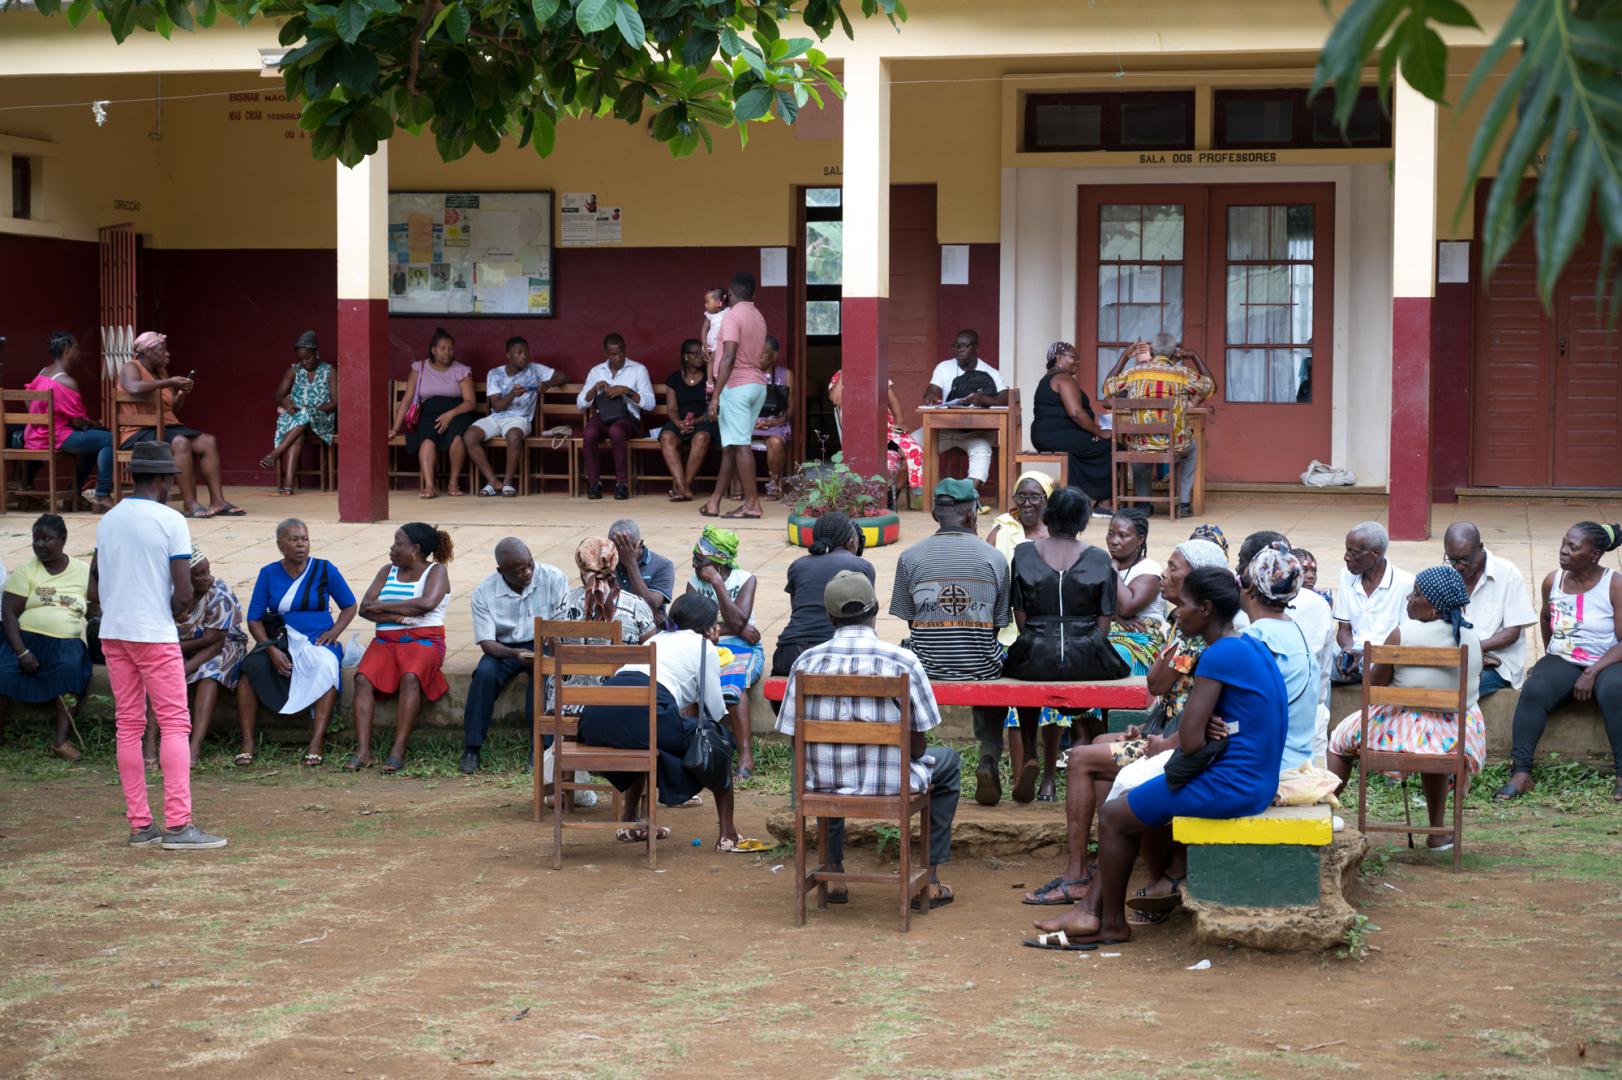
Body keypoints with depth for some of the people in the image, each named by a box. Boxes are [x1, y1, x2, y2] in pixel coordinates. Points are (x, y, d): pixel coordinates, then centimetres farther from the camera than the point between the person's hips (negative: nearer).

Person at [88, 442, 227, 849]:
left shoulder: (107, 521, 9)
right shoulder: (171, 521, -10)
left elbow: (93, 589, 12)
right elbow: (184, 593, -13)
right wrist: (175, 612, 6)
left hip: (113, 633, 6)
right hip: (154, 633, -6)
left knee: (128, 725, 9)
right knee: (175, 724, -4)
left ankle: (139, 824, 9)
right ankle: (178, 824, -11)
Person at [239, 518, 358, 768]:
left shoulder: (324, 570, 5)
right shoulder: (269, 573, 7)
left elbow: (349, 606, 13)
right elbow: (254, 618, 4)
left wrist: (334, 632, -6)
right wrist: (271, 649, -12)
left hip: (318, 640, -1)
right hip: (279, 641, 1)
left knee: (327, 668, -36)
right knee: (249, 668, -30)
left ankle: (317, 742, -40)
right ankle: (247, 742, -26)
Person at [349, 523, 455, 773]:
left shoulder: (436, 571, 5)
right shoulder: (388, 572, 20)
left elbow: (427, 603, -15)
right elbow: (365, 608, 8)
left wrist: (383, 606, -7)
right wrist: (394, 616, -11)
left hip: (424, 641, -4)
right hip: (386, 641, 4)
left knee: (410, 677, -35)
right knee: (363, 677, -26)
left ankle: (398, 751, -37)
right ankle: (363, 750, -33)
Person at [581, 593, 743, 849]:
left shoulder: (656, 639, 36)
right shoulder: (703, 646, 17)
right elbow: (716, 710, 18)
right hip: (643, 709, -7)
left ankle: (629, 823, 38)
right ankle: (727, 834, 10)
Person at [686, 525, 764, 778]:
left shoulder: (745, 580, 1)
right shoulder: (695, 582, 9)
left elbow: (737, 622, -13)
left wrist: (718, 584, -14)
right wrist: (732, 629, -10)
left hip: (741, 649, -3)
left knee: (731, 681, -37)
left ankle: (746, 754, -39)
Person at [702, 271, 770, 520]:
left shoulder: (732, 316, -11)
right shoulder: (759, 317, 15)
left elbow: (729, 357, -20)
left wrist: (716, 395, -20)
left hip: (737, 386, -8)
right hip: (758, 385, 8)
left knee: (739, 444, -7)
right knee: (731, 445, 10)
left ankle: (752, 504, -8)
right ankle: (714, 502, 13)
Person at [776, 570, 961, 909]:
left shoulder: (807, 662, -4)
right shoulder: (904, 661, -11)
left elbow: (795, 736, 1)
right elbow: (918, 743, -6)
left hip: (825, 782, 3)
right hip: (890, 784, -3)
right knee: (947, 762, 29)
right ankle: (931, 883, 26)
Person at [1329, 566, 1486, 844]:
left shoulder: (1402, 635, -20)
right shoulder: (1472, 637, -4)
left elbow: (1373, 687, -12)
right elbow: (1473, 689, 9)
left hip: (1404, 732, -4)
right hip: (1460, 735, 4)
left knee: (1341, 738, 22)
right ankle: (1438, 832, 42)